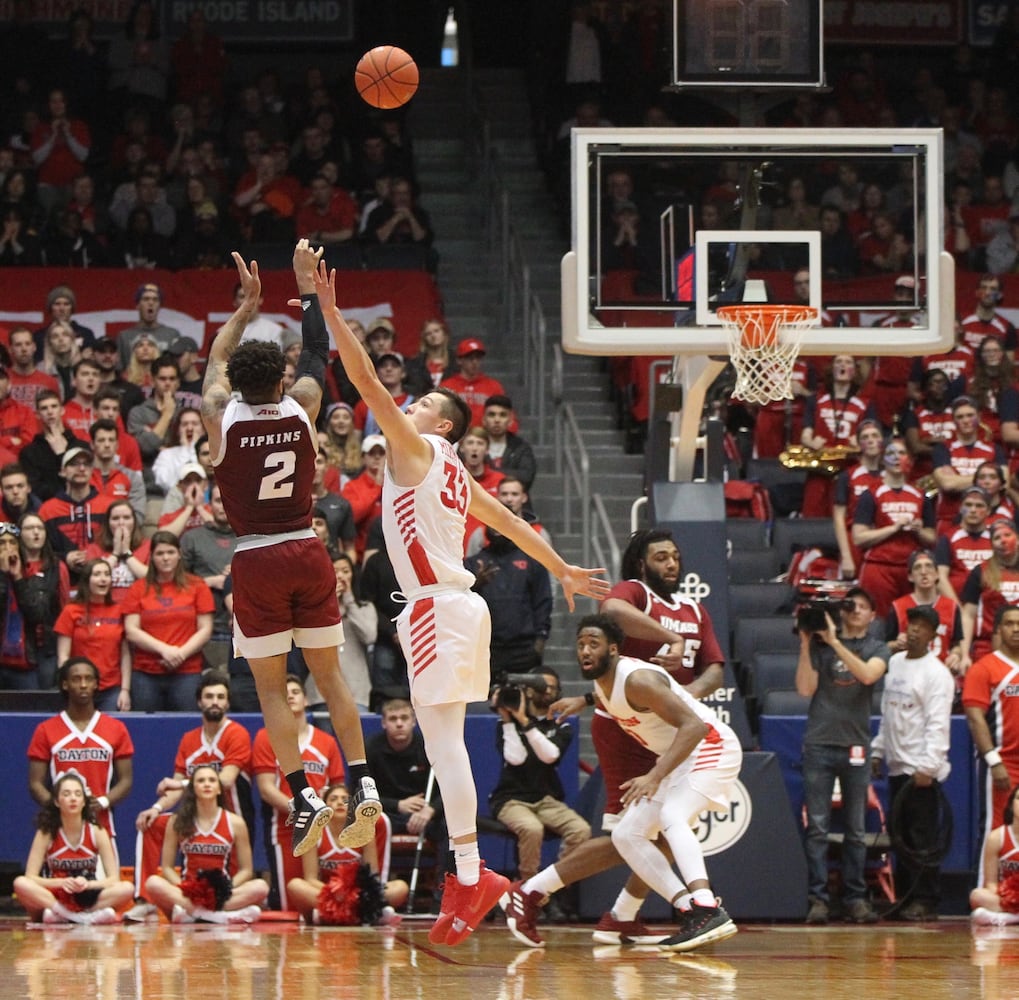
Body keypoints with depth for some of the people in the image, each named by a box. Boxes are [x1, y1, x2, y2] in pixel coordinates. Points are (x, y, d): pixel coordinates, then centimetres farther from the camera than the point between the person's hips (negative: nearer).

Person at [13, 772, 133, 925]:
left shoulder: (97, 832, -2)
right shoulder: (46, 833, -3)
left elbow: (114, 878, -5)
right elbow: (30, 877, -9)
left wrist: (87, 884, -25)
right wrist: (61, 882, -26)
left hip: (87, 899, 1)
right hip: (53, 897, -1)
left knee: (126, 889, -26)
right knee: (20, 884, -32)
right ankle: (90, 916, -32)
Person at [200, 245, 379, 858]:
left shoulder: (221, 417, -6)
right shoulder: (302, 410, -2)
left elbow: (217, 359, 15)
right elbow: (318, 352, 16)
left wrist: (248, 304, 26)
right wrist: (306, 283, 26)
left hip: (256, 562, -2)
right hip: (308, 554, 2)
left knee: (271, 687, 3)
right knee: (329, 675, 10)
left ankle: (304, 796, -9)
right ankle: (364, 786, 2)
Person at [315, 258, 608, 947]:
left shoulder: (418, 448, -3)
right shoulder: (454, 474, 21)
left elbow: (367, 379, -11)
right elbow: (511, 523, 28)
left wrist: (331, 311, -12)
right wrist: (564, 572, 36)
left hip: (439, 607, -10)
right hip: (453, 606, 10)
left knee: (443, 738, -12)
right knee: (444, 741, 11)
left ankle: (472, 875, -16)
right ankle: (468, 876, 12)